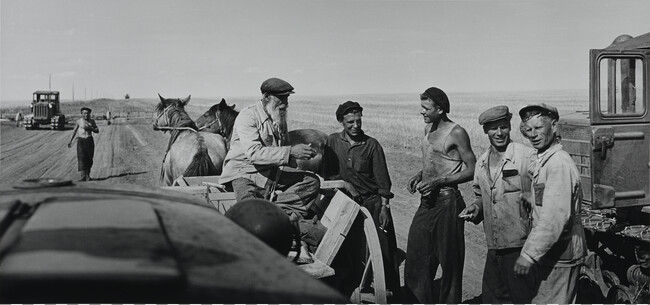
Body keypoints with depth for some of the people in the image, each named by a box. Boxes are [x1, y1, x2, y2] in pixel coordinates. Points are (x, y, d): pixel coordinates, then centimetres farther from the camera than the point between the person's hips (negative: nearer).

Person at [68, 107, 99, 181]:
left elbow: (97, 130, 8)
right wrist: (70, 141, 16)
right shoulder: (79, 121, 3)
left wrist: (90, 128, -11)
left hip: (89, 140, 2)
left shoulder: (92, 121, 8)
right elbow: (74, 131, 13)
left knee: (89, 158, 3)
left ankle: (87, 175, 19)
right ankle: (82, 177, -20)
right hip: (81, 141, -2)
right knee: (81, 158, -13)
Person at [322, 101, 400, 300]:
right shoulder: (332, 142, 2)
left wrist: (384, 208, -8)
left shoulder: (372, 145, -4)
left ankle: (392, 293, 11)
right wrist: (345, 184, -13)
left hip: (373, 203, -2)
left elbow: (382, 180, -3)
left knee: (384, 252, -1)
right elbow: (328, 174, 4)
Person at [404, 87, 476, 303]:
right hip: (427, 202, 8)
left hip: (447, 202, -8)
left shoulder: (456, 133, -10)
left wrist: (438, 181, -18)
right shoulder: (428, 128, 13)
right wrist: (419, 176, 5)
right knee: (415, 256, 9)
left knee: (449, 261, 3)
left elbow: (471, 170, -11)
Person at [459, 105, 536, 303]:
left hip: (521, 247, -6)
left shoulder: (528, 156, -9)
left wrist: (530, 197, -27)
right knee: (491, 297, 15)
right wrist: (476, 207, 4)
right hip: (494, 247, 6)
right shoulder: (482, 162, 11)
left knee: (523, 298, 3)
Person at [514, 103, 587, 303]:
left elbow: (555, 217, -27)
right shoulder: (541, 160, 12)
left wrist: (529, 254, -27)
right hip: (548, 253, 10)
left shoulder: (559, 163, -20)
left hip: (560, 255, -10)